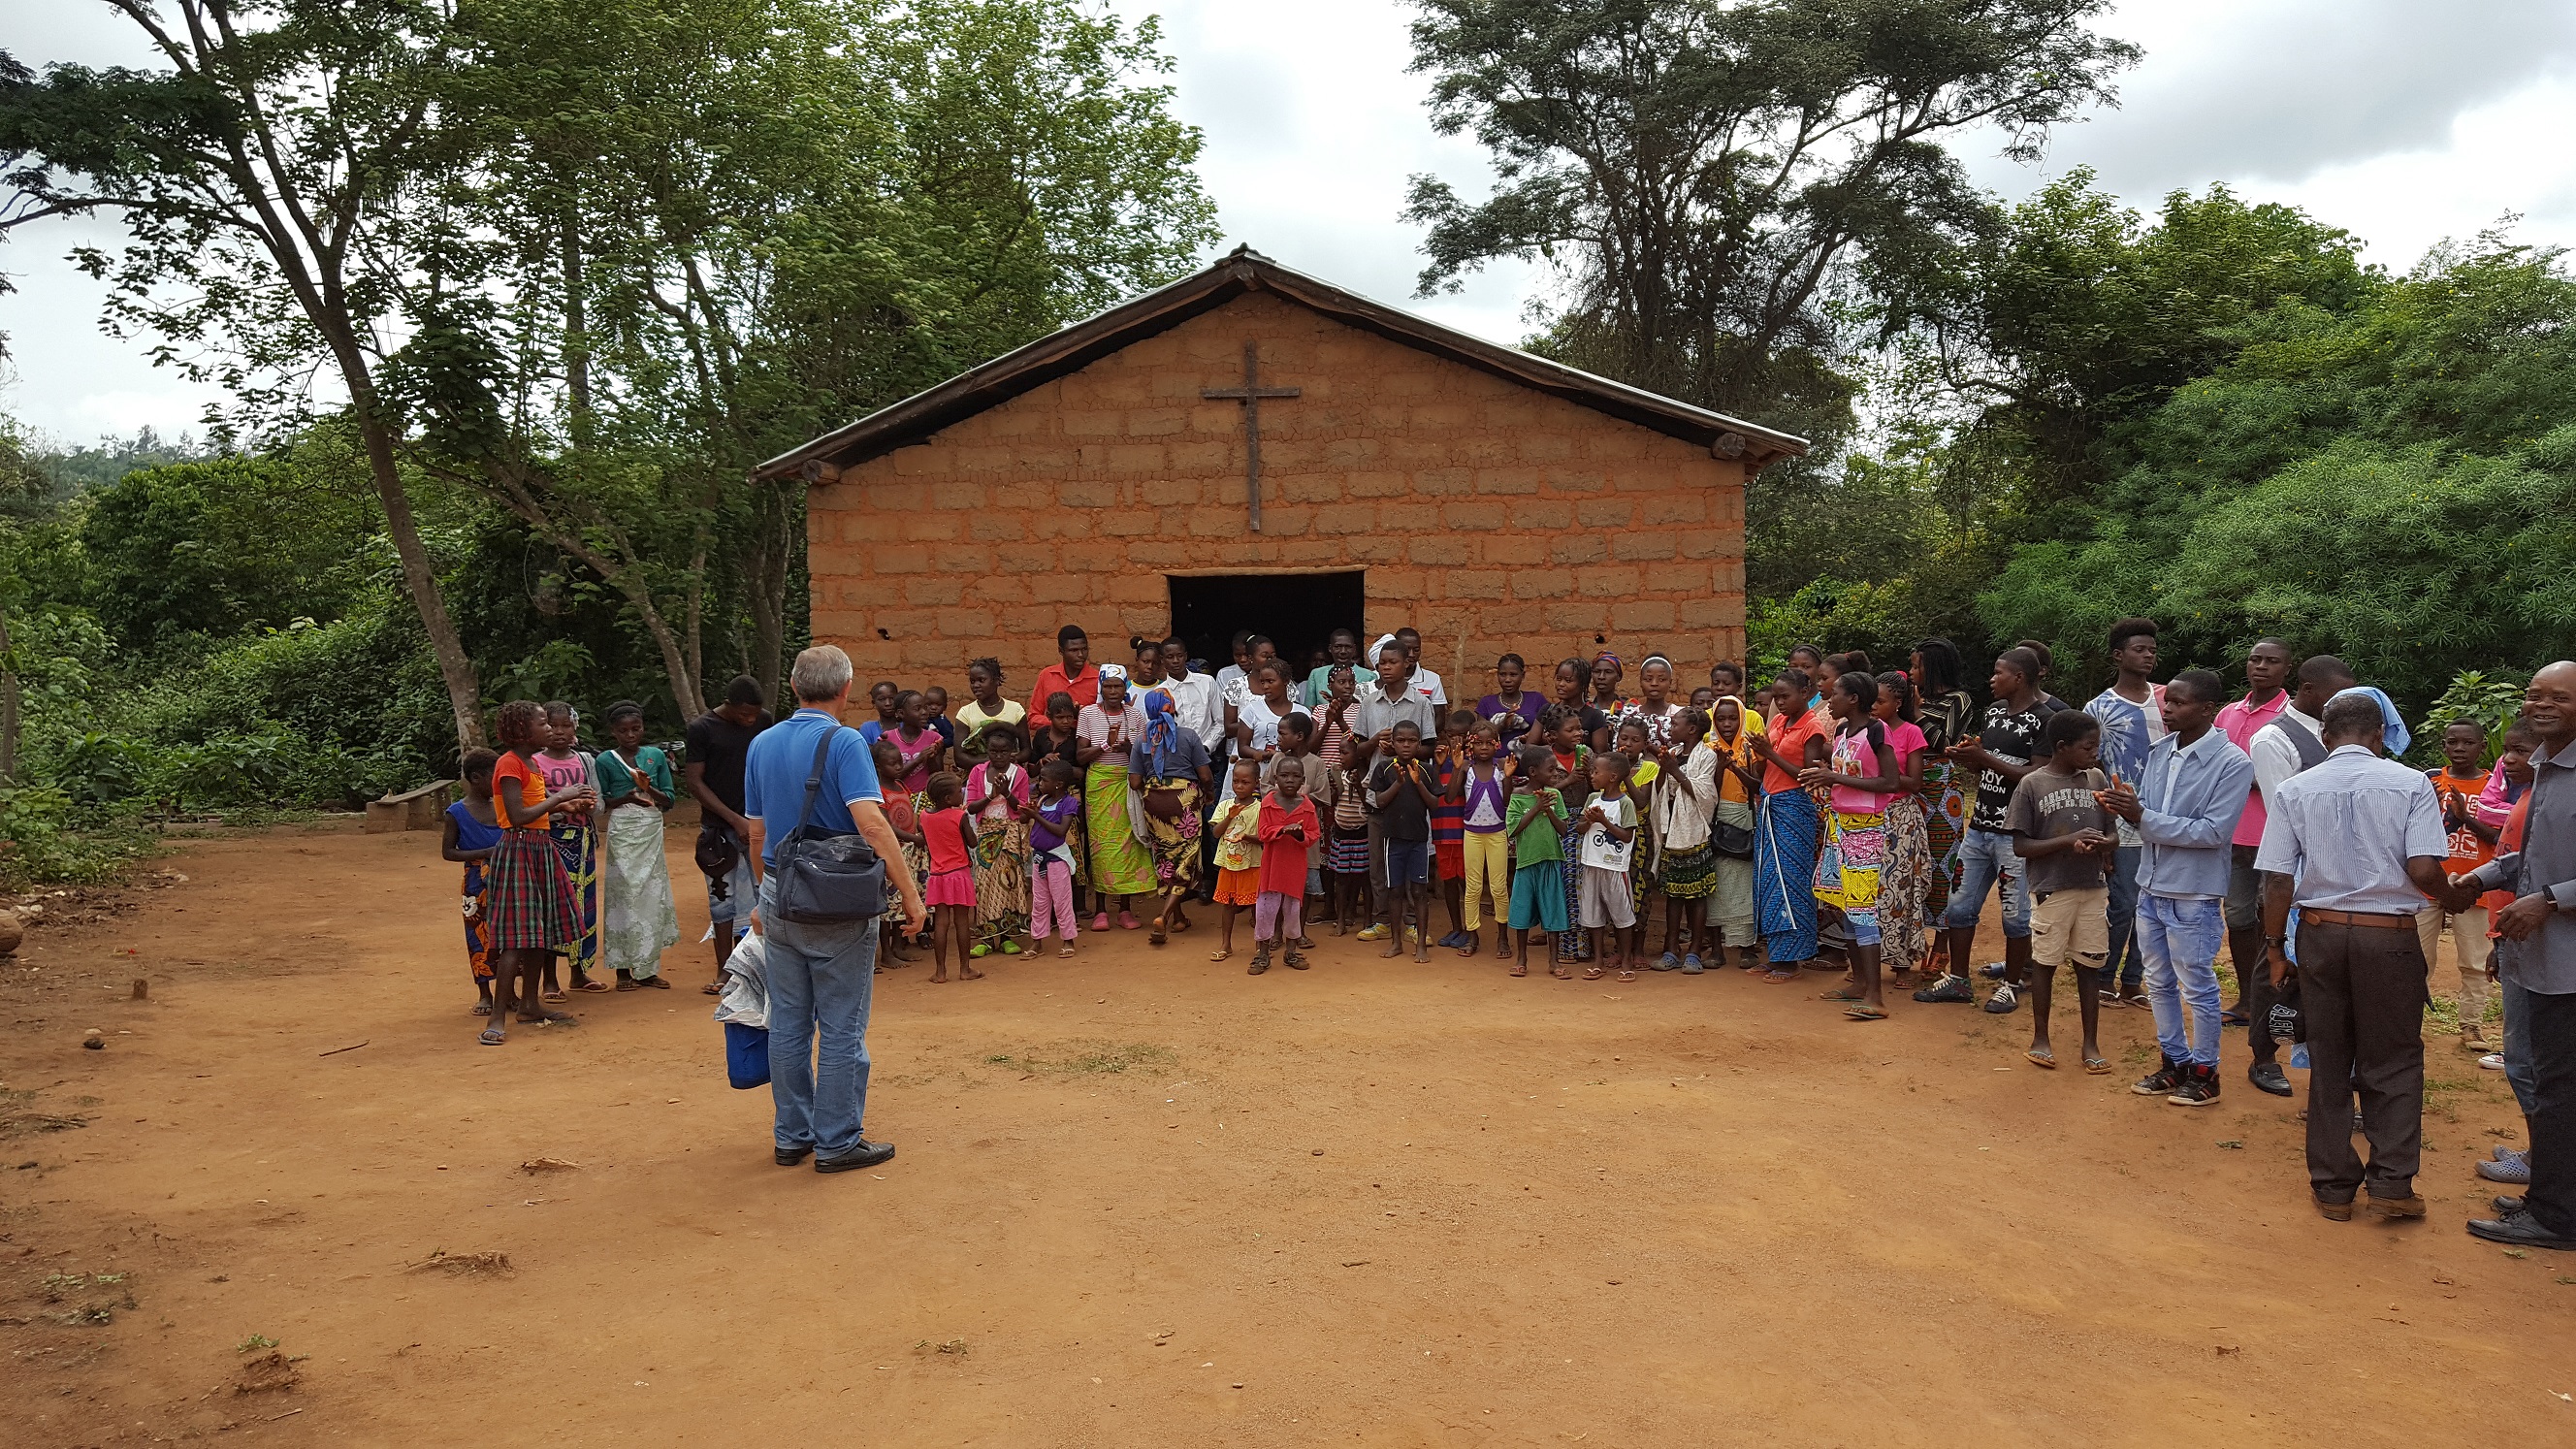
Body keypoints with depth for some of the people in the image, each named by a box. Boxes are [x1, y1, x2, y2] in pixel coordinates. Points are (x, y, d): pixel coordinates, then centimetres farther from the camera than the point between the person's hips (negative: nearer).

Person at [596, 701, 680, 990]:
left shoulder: (656, 756, 7)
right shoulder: (605, 761, 0)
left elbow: (669, 799, 7)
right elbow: (598, 803, 0)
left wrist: (650, 789, -11)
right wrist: (626, 798, -14)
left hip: (652, 833, 3)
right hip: (622, 834, -3)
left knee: (652, 896, 4)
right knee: (623, 896, -2)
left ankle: (648, 969, 12)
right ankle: (623, 970, 5)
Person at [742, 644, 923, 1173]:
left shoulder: (762, 745, 8)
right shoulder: (843, 742, -13)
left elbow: (756, 832, 14)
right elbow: (872, 824, -23)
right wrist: (911, 895, -20)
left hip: (778, 902, 6)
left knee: (787, 1024, 13)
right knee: (841, 1028, 3)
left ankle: (792, 1137, 21)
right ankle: (838, 1142, 8)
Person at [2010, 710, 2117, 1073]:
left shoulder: (2096, 779, 4)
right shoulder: (2032, 785, -7)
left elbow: (2113, 834, 9)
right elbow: (2020, 846, -8)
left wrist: (2103, 844, -15)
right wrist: (2069, 841, -20)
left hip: (2093, 888, 3)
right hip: (2051, 890, -3)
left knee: (2089, 964, 8)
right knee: (2045, 962, 8)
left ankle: (2091, 1043, 18)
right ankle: (2040, 1038, 22)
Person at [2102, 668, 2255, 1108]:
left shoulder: (2232, 763, -16)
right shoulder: (2160, 751, 3)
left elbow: (2213, 832, -22)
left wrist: (2143, 817, -25)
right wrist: (2125, 806, -14)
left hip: (2193, 894, -7)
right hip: (2151, 886, 7)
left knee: (2198, 988, 7)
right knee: (2159, 983, 17)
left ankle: (2205, 1073, 22)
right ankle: (2175, 1062, 32)